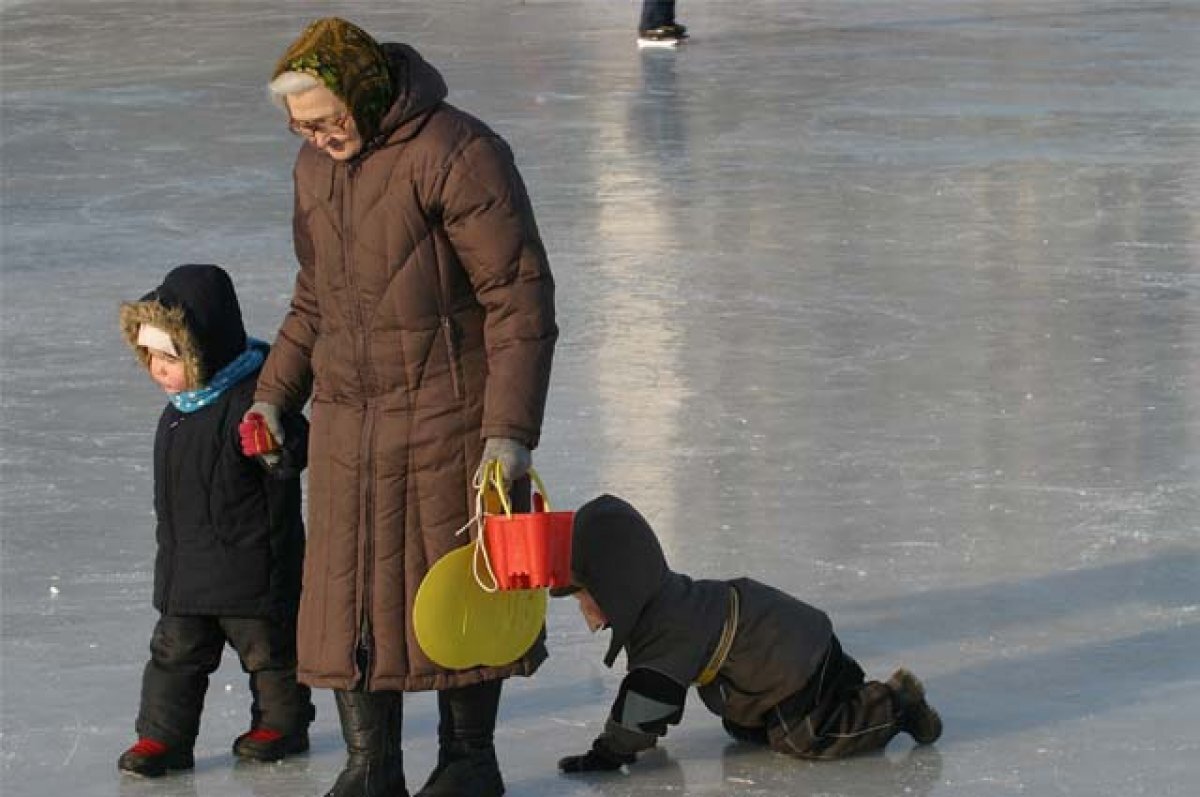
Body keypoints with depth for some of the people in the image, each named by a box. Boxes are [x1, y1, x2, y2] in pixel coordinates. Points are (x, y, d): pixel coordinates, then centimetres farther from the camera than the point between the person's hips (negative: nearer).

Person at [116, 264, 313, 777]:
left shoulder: (249, 400, -22)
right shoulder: (180, 407, 6)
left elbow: (295, 457, -29)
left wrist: (277, 447, -51)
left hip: (250, 561, -8)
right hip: (184, 564, 8)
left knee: (266, 644, 10)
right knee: (175, 648, 8)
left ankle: (282, 721, 26)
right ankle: (163, 735, 13)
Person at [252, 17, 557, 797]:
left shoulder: (457, 155, -15)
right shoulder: (316, 165, 9)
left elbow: (520, 300, -15)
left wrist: (510, 433, -17)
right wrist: (275, 393, 15)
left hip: (447, 420, -6)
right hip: (346, 420, 6)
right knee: (347, 587, 5)